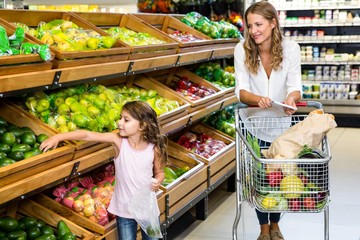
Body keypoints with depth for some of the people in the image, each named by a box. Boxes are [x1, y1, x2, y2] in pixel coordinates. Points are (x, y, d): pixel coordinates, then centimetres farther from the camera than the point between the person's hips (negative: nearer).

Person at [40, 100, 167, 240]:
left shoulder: (154, 148, -13)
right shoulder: (119, 140, -15)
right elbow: (88, 135, -21)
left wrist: (158, 181, -19)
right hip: (124, 209, 0)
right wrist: (58, 137, -28)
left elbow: (159, 172, 3)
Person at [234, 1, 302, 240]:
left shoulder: (290, 48, -15)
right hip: (253, 122, -1)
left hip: (281, 121, 1)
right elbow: (241, 90, -20)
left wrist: (292, 97, -42)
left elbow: (295, 86, -19)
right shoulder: (242, 50, -16)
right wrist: (257, 99, -42)